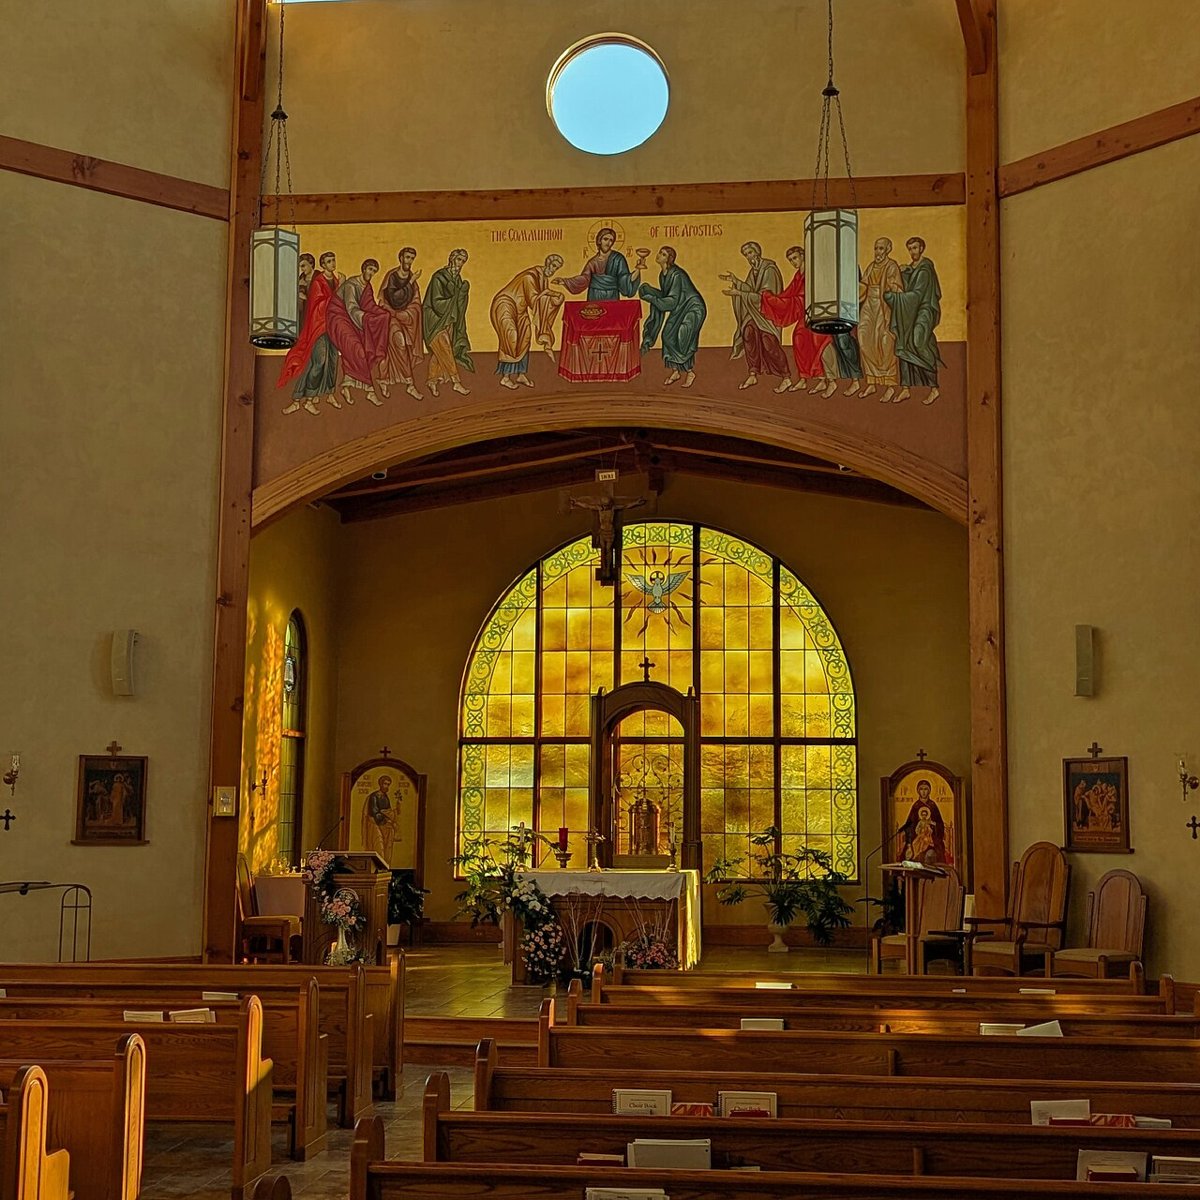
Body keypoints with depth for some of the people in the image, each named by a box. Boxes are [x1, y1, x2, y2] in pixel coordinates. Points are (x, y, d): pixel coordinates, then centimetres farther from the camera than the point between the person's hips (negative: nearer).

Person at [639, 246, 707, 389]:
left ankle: (690, 372, 3)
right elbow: (665, 295, 12)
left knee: (681, 339, -13)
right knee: (668, 335, -1)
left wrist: (651, 297, -26)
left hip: (693, 308, -8)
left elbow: (672, 301, -27)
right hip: (680, 309, 8)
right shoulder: (662, 275, 1)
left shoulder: (676, 275, -26)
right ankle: (675, 371, 9)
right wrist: (651, 291, -4)